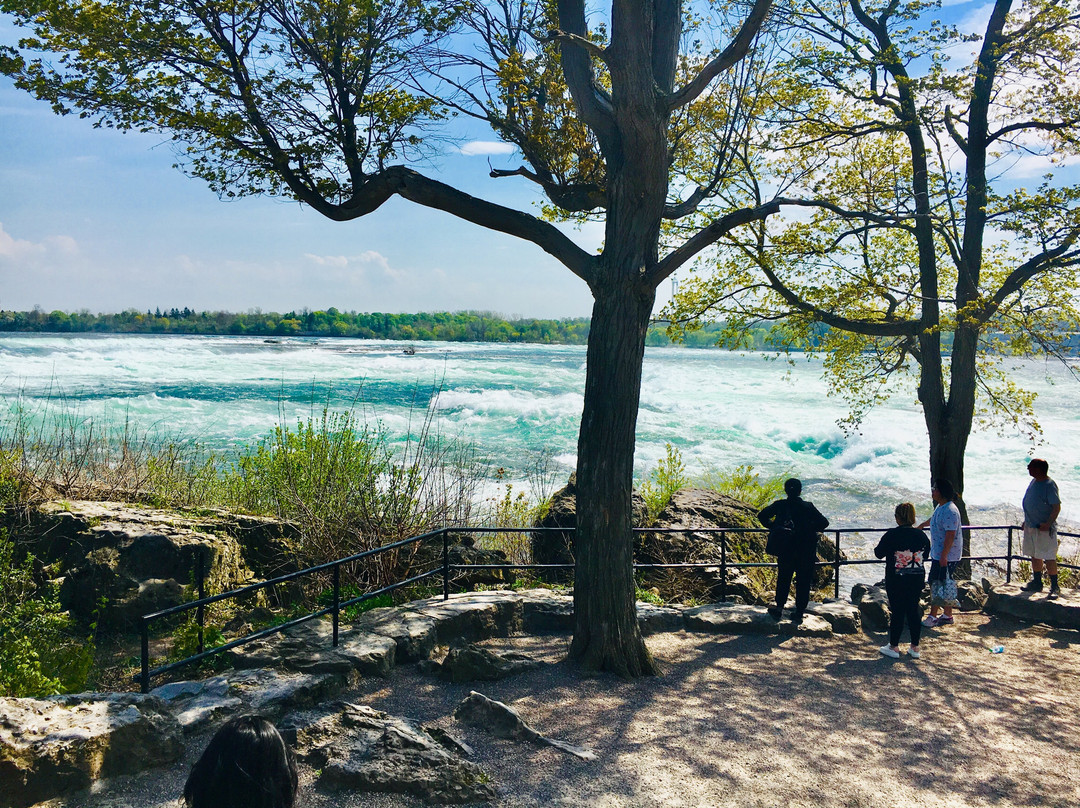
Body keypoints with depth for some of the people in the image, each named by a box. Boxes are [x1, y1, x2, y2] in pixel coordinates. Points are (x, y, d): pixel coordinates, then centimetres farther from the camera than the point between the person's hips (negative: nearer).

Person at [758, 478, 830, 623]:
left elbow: (762, 515, 0)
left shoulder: (780, 505, -1)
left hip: (785, 548, 1)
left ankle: (779, 607, 9)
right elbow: (824, 523, -3)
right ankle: (799, 613, 10)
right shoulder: (808, 506, -2)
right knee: (804, 581, 9)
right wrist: (810, 529, 13)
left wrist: (772, 527, 13)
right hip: (806, 550, -1)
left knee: (783, 578, 17)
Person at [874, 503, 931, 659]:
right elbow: (926, 555, 13)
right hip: (917, 580, 4)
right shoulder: (921, 535, -1)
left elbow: (879, 553, -6)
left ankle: (894, 647, 12)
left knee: (897, 611, 3)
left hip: (896, 580, -4)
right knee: (913, 611, 12)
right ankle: (915, 647, 19)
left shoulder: (891, 535, -14)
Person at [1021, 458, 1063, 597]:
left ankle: (1054, 587, 4)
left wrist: (1048, 524, -26)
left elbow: (1057, 507, -19)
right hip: (1031, 527, 9)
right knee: (1035, 556, 16)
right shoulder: (1034, 481, 9)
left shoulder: (1049, 485, -17)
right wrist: (1027, 521, 21)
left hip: (1044, 528, -9)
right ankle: (1037, 583, 27)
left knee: (1049, 558, -5)